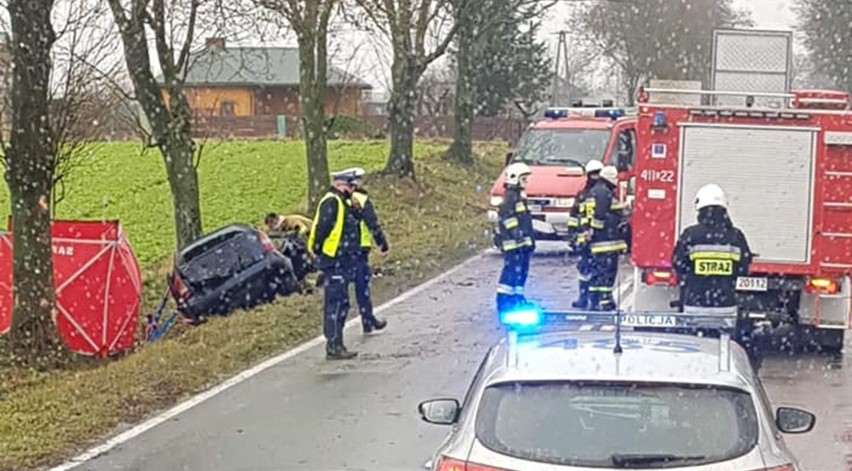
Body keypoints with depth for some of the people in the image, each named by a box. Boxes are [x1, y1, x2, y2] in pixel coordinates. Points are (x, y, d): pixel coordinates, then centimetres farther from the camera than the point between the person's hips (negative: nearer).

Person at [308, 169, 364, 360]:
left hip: (342, 263, 11)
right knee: (336, 304, -9)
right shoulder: (331, 202, -14)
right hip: (335, 262, -11)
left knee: (340, 304, 13)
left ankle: (336, 345, 19)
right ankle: (333, 347, -8)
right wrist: (318, 250, -18)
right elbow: (322, 228, -21)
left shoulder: (341, 202, 18)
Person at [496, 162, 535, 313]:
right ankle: (503, 300, -10)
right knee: (512, 271, -11)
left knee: (522, 271, 13)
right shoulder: (510, 196, -11)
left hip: (523, 242, 10)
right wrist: (517, 235, -24)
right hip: (514, 244, -10)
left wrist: (530, 240, 26)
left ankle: (517, 297, 22)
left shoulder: (520, 196, 20)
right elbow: (508, 218, -20)